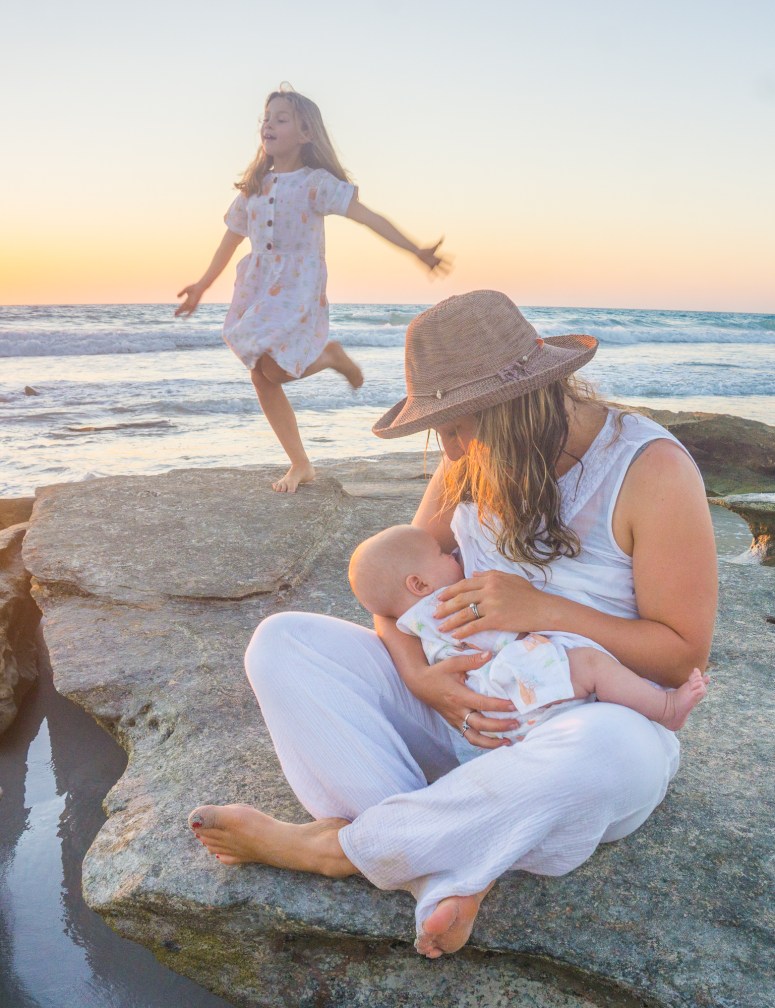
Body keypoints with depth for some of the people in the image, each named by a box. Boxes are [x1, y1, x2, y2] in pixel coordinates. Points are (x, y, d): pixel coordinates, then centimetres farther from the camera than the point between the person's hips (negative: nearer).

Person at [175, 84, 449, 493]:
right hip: (256, 287, 6)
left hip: (297, 288, -6)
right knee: (261, 378, 1)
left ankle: (331, 356, 10)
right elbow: (232, 237, 20)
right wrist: (202, 286, 24)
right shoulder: (253, 186, 11)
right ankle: (300, 464, 12)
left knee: (273, 370, -21)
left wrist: (416, 250, -22)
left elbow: (367, 216, -13)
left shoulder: (316, 182, -5)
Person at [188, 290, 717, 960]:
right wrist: (421, 677, -18)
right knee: (282, 642, -12)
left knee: (615, 751, -43)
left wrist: (543, 609, -24)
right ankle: (446, 877, -26)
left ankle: (333, 847, -23)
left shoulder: (651, 471, -14)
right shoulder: (475, 461, 0)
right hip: (472, 704, 5)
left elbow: (685, 654, -13)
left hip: (592, 720, -4)